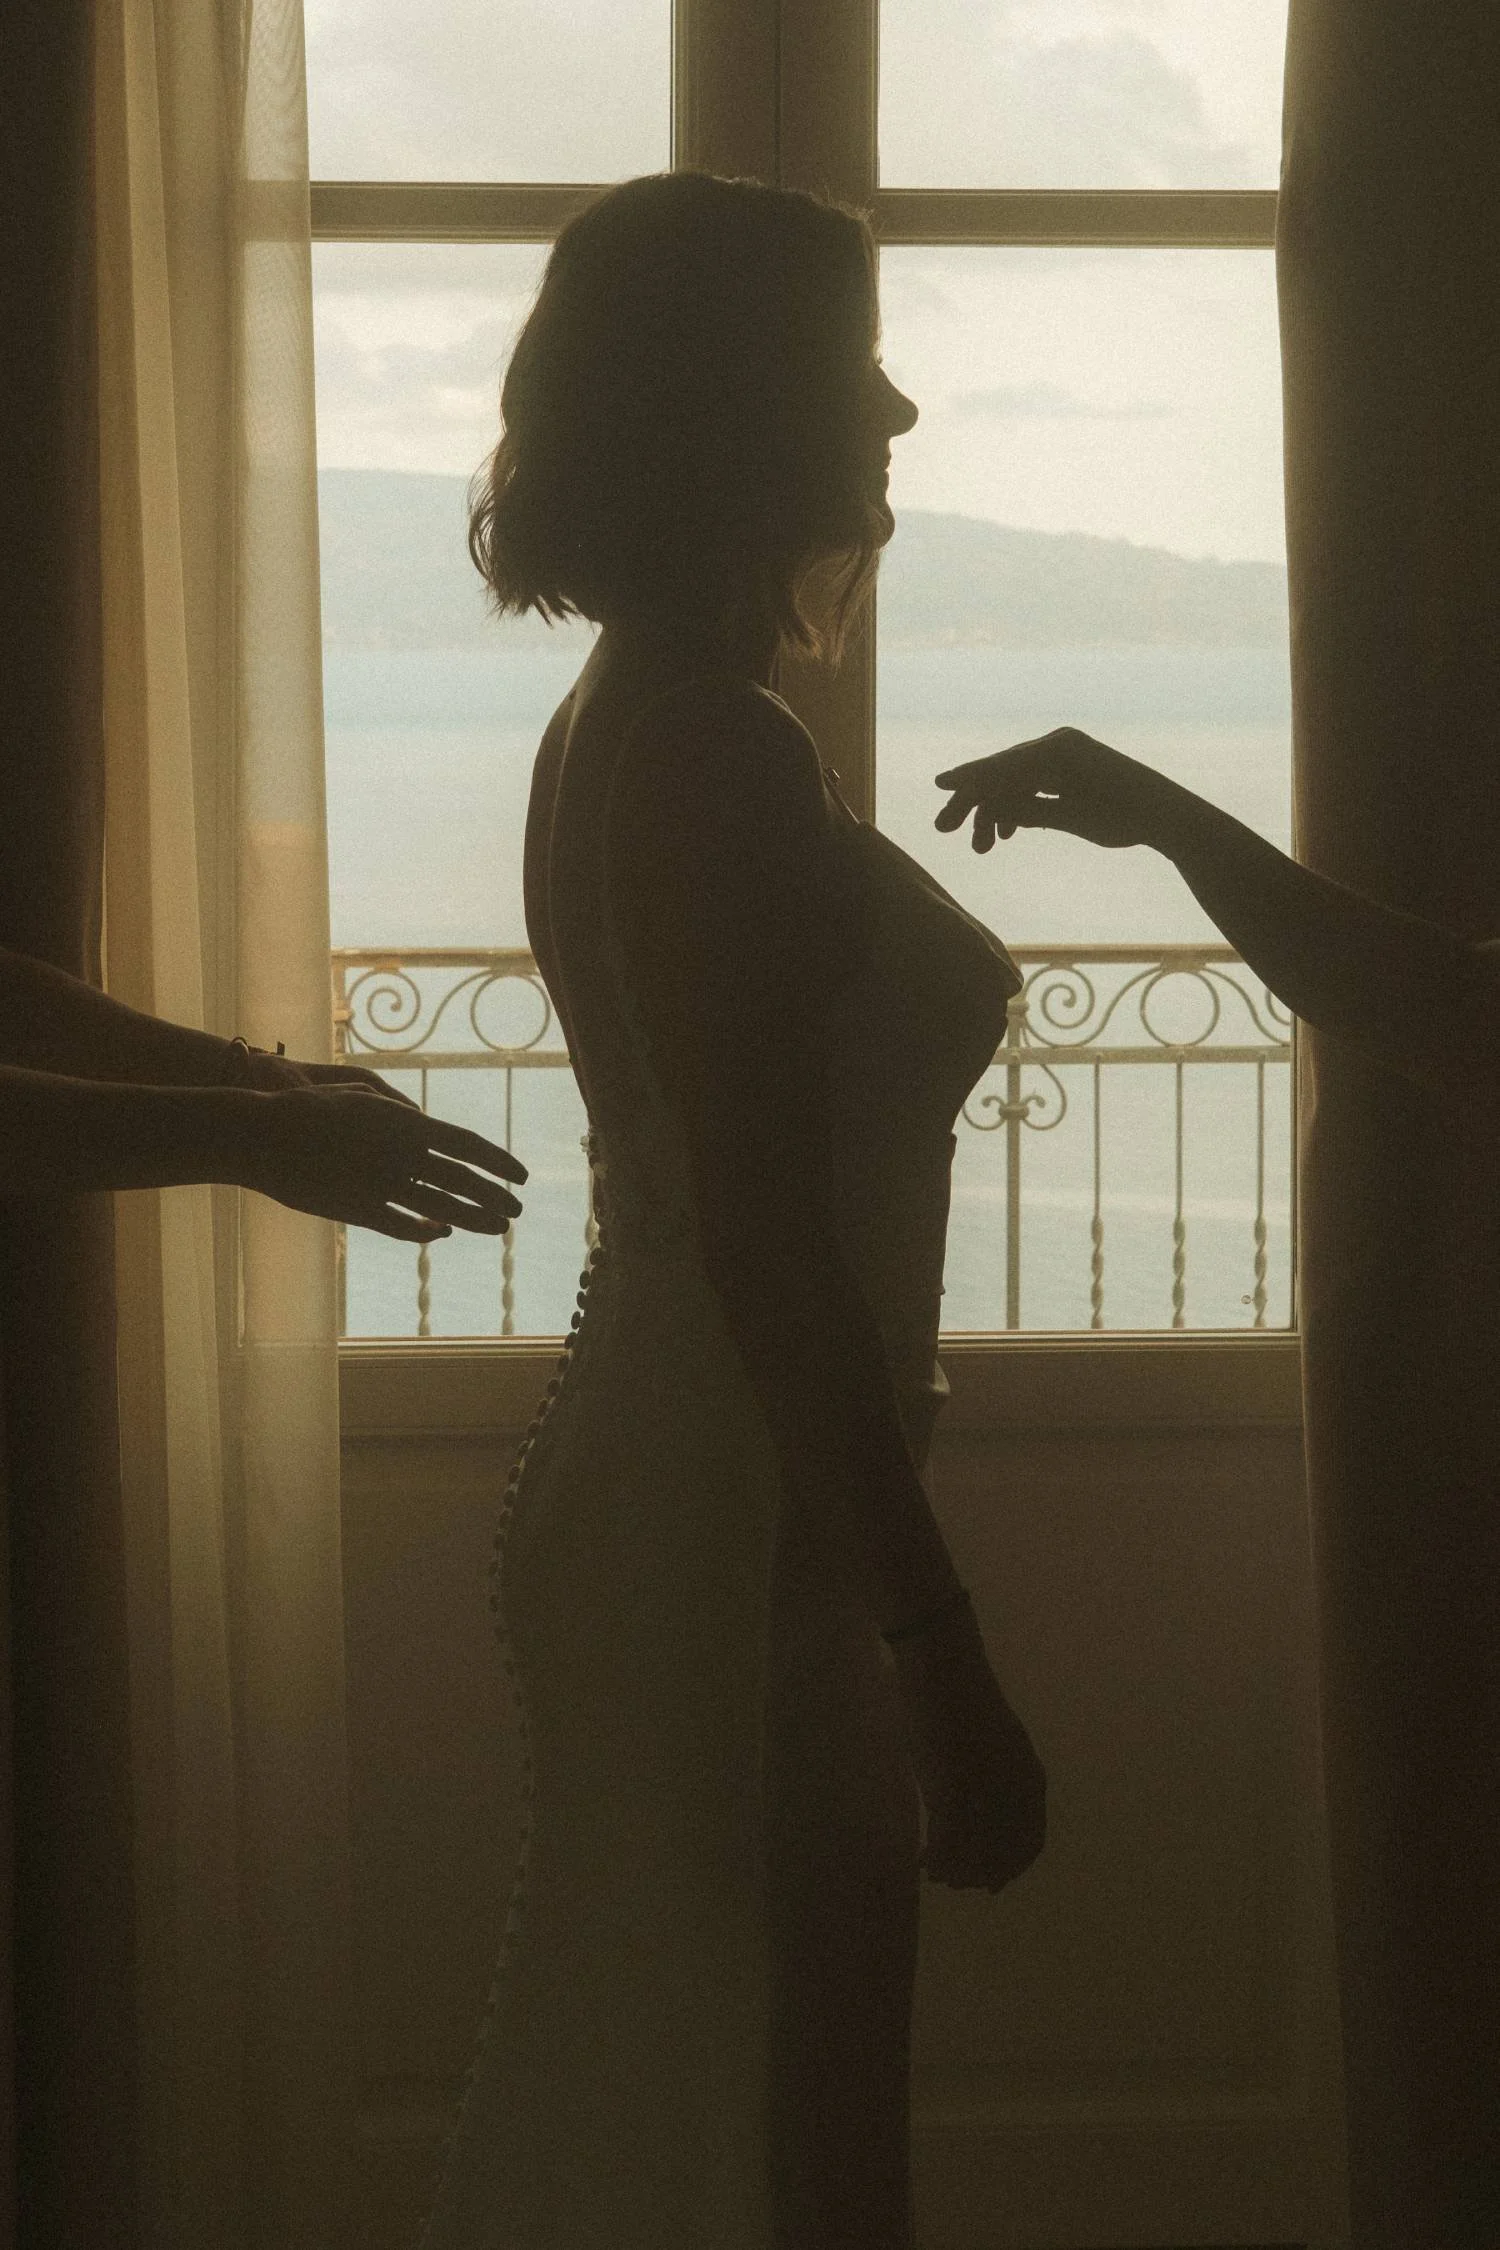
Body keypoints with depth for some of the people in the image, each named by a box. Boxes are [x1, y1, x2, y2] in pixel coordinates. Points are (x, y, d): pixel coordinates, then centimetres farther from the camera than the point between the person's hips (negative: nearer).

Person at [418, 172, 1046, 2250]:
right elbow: (764, 1242, -24)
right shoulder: (719, 754, -19)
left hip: (648, 1507, 10)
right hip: (740, 1535, -10)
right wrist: (942, 1654, -22)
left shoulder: (625, 721, 11)